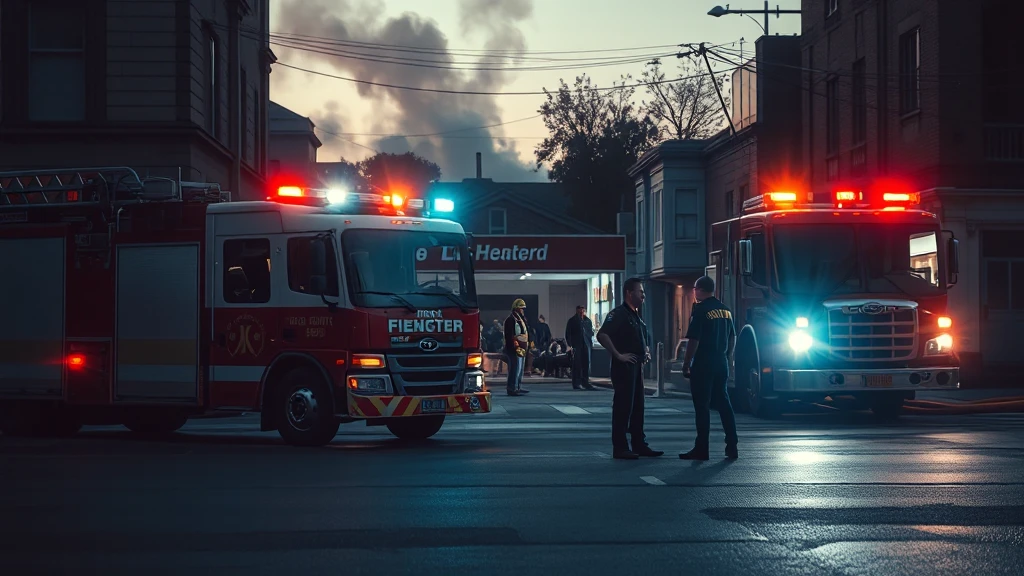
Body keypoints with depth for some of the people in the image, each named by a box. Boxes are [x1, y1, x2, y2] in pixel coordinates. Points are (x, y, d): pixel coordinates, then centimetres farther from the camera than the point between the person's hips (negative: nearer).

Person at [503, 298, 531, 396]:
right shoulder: (511, 319, -14)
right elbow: (510, 335, -20)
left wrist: (528, 345, 20)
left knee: (521, 369, 15)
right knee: (515, 368, -12)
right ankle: (512, 389, -11)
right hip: (514, 349, -11)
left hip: (522, 349, 11)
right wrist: (516, 347, -23)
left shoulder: (521, 319, 18)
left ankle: (518, 387, 23)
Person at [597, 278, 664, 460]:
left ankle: (639, 445, 18)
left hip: (637, 366, 9)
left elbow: (644, 338, 35)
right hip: (624, 367, -9)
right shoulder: (618, 314, -12)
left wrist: (647, 352, 18)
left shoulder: (637, 316, 17)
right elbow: (602, 335, -25)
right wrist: (618, 355, -23)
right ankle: (620, 448, -2)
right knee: (623, 406, -6)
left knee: (638, 406, 12)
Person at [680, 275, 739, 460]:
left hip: (703, 364, -7)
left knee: (702, 406, -4)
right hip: (721, 364, 7)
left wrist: (686, 364, -9)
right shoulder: (726, 310, 10)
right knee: (723, 403, 12)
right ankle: (732, 447, 12)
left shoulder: (700, 310, -11)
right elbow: (732, 338, 16)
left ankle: (701, 449, -4)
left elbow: (694, 340, -15)